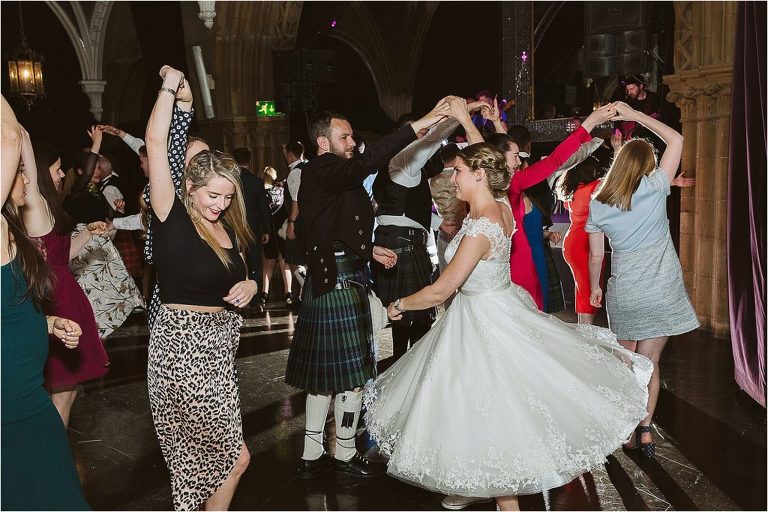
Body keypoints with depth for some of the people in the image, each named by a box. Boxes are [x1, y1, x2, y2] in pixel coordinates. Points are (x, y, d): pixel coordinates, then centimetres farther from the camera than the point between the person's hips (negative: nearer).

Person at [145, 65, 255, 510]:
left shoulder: (229, 228, 8)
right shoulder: (171, 218, -10)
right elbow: (157, 144, -19)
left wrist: (250, 285, 0)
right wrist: (172, 90, -12)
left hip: (218, 348, 7)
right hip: (182, 346, -7)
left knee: (202, 457, 17)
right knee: (236, 457, 0)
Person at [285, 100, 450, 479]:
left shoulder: (320, 176, 18)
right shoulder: (323, 170, -12)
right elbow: (365, 162, -32)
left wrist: (367, 250, 16)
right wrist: (419, 125, -33)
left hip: (326, 283, 10)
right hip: (340, 284, -10)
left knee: (323, 374, 14)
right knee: (350, 374, 0)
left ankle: (312, 455, 23)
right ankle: (344, 455, 14)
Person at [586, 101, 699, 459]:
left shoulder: (598, 205, -3)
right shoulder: (654, 188, -9)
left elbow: (596, 257, 2)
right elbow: (676, 140, 2)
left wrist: (594, 287, 18)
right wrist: (634, 115, 3)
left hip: (623, 294, 1)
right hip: (662, 292, -1)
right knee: (650, 361, 9)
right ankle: (645, 429, 9)